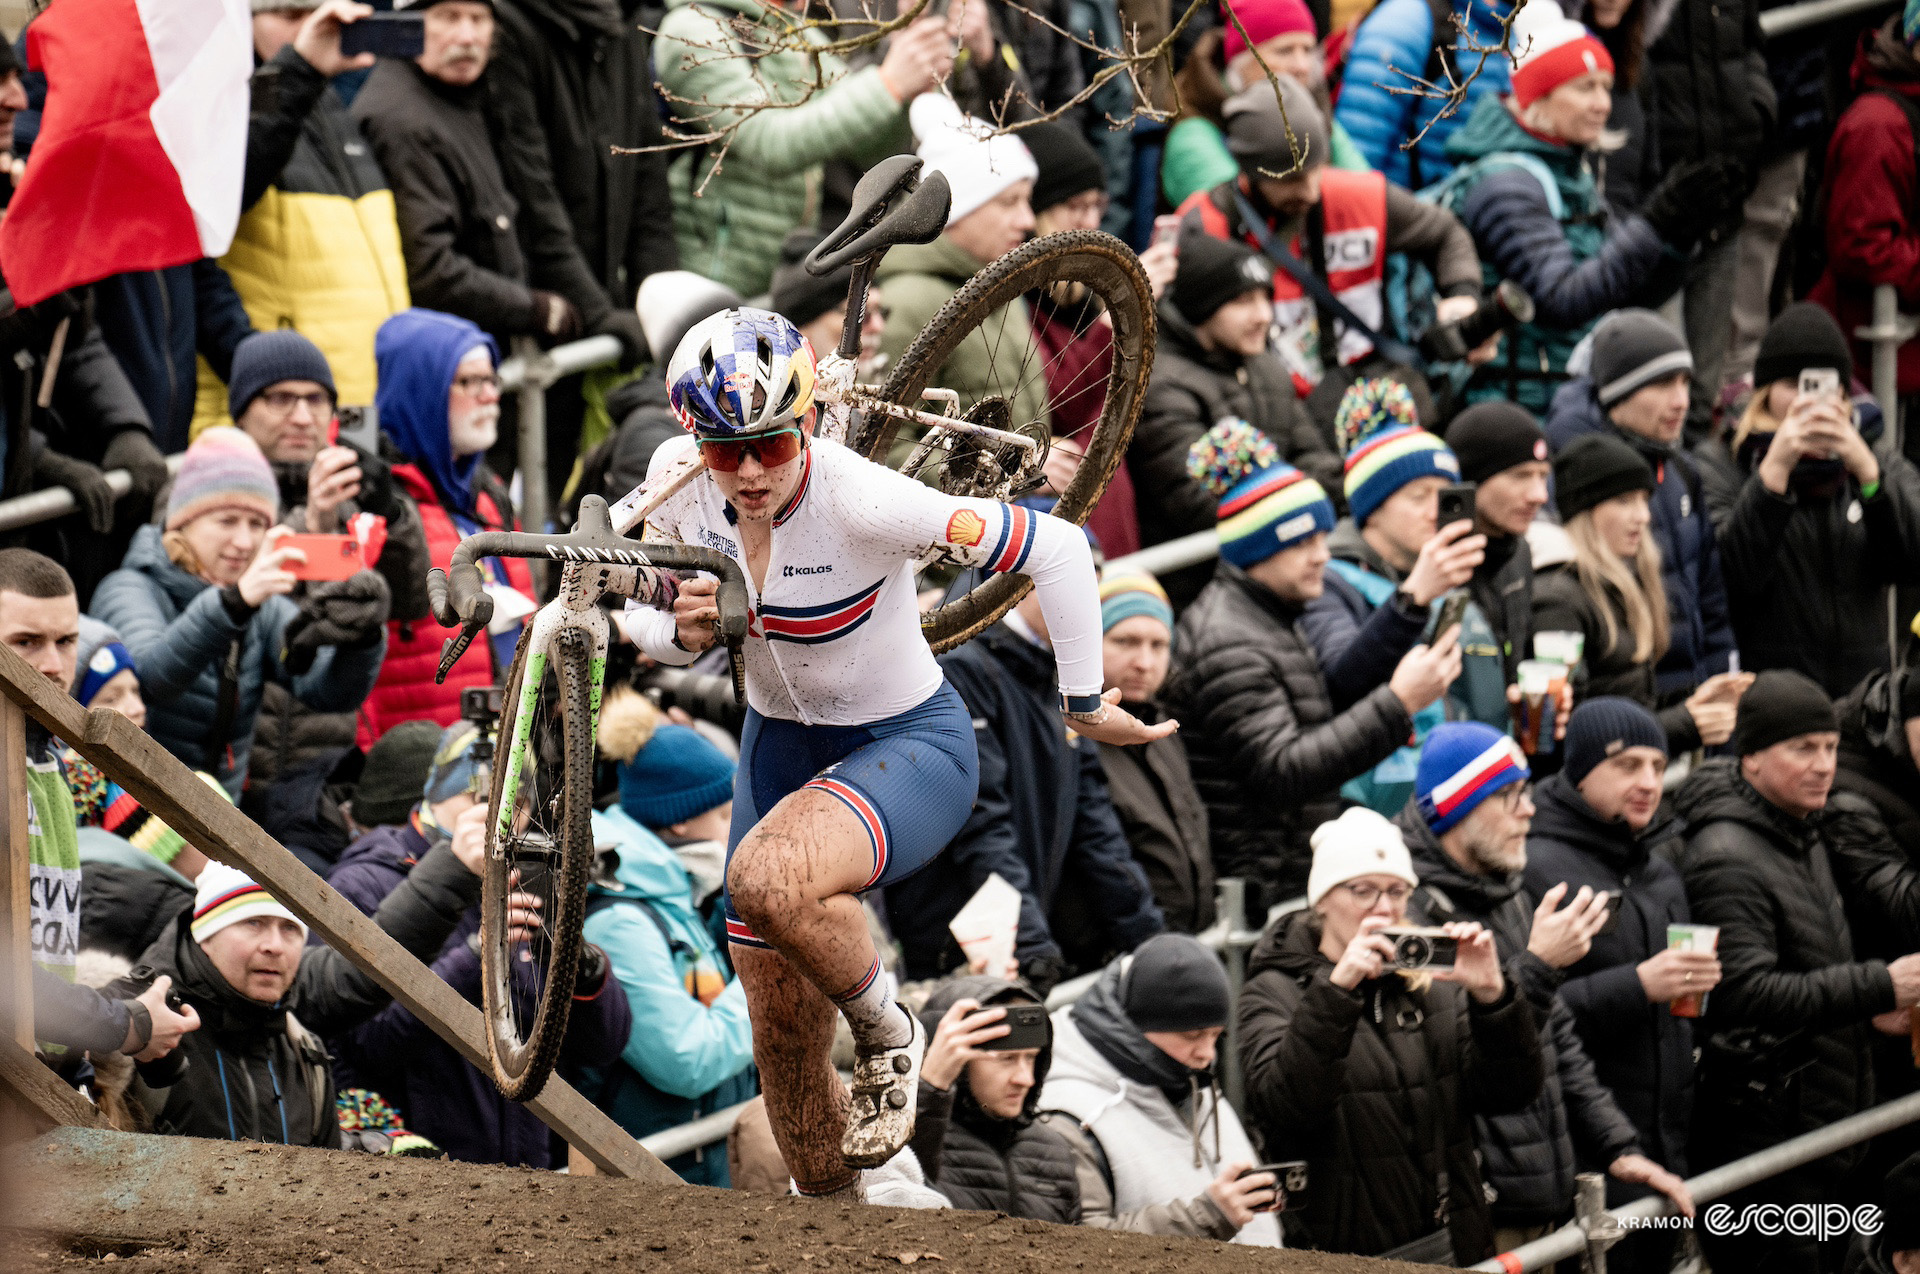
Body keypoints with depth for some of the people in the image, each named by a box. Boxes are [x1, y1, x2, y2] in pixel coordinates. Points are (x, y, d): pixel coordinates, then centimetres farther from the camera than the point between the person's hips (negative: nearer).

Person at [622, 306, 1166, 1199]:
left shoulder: (859, 501, -30)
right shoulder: (678, 481, -13)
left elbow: (1057, 550, -25)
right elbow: (645, 625, 3)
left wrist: (1085, 704, -17)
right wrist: (682, 632, -21)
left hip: (910, 747, -6)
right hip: (781, 744, 6)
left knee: (771, 879, -37)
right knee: (782, 1043, 8)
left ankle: (885, 1033, -8)